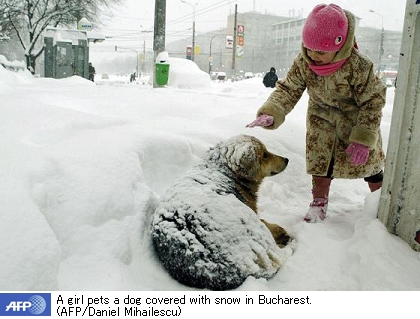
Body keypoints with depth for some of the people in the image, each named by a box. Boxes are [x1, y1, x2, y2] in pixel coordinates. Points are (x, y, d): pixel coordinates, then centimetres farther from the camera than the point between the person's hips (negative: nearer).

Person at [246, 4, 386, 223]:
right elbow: (287, 89, -19)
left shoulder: (358, 65, -33)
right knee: (320, 161, 3)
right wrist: (270, 114, -38)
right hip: (322, 118, 3)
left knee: (366, 160, 10)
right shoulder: (302, 62, -23)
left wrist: (363, 139, -25)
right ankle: (319, 202, 22)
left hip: (357, 120, -2)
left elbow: (373, 101, -23)